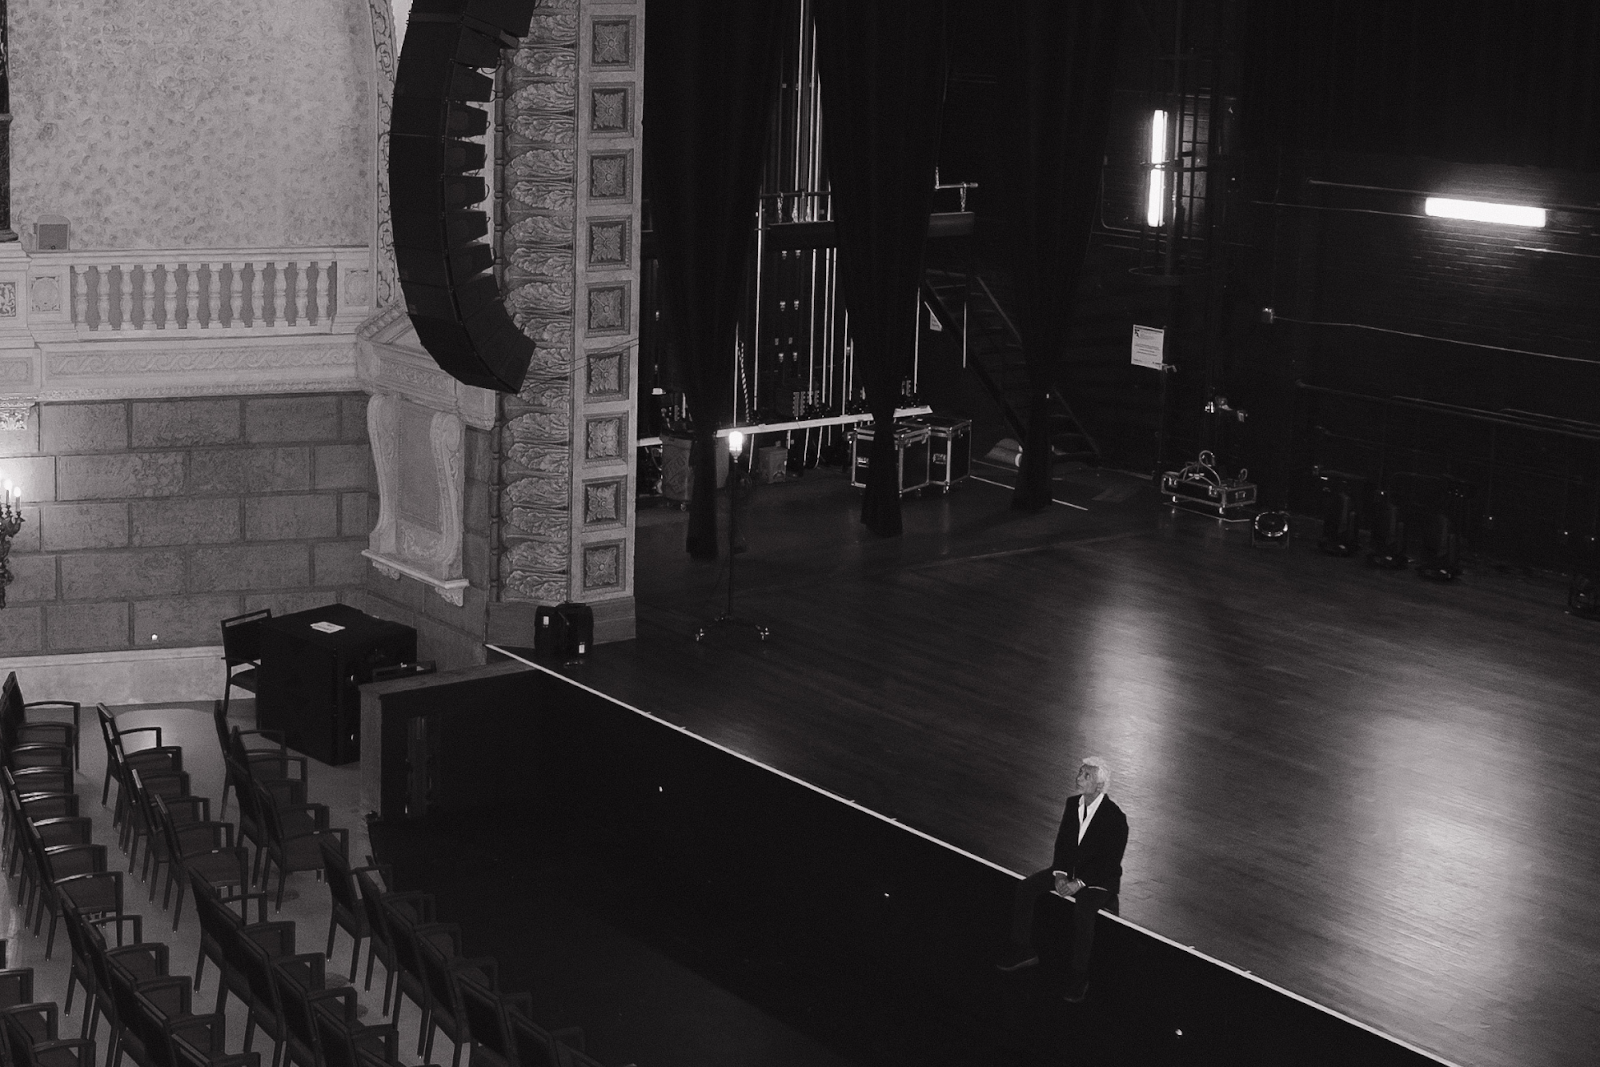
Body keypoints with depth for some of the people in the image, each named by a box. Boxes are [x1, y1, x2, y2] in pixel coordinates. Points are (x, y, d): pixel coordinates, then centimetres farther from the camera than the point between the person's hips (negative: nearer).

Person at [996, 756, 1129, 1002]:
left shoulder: (1115, 817, -19)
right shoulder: (1072, 804, 1)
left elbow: (1110, 862, -19)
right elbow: (1062, 842, 9)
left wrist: (1079, 883, -23)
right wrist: (1060, 874, -7)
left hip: (1098, 879, -7)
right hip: (1069, 870, 7)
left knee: (1082, 910, -35)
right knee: (1026, 888, -8)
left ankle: (1079, 978, -24)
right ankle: (1024, 952, 2)